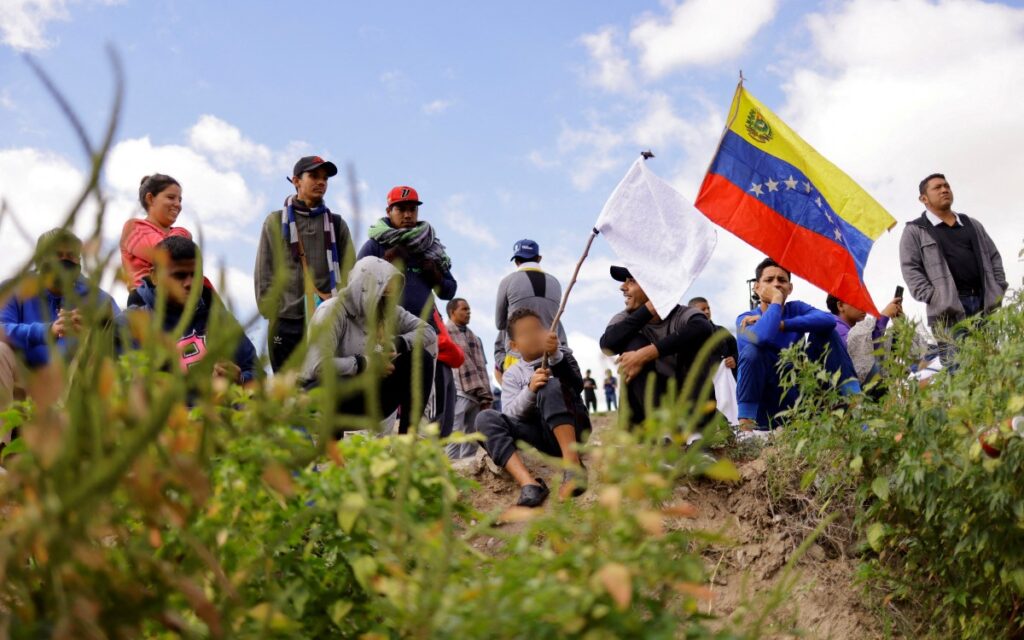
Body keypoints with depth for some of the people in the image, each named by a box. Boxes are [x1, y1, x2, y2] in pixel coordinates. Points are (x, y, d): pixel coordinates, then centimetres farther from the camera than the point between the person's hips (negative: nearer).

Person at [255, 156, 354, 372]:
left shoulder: (336, 224, 14)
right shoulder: (276, 222, 9)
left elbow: (347, 274, 7)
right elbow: (264, 274, 6)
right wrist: (272, 313, -2)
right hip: (287, 323, -1)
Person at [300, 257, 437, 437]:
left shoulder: (387, 311, -1)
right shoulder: (332, 311, -21)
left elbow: (428, 332, 0)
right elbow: (318, 366, -34)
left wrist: (397, 344, -18)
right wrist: (365, 363, -24)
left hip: (363, 396, 7)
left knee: (420, 358, -8)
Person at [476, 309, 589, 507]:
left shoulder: (561, 355, 11)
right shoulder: (512, 374, 12)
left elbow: (576, 386, -11)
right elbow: (510, 415, -4)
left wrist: (555, 356, -26)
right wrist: (530, 390, -22)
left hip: (570, 429, -2)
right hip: (542, 437, 2)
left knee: (551, 386, -29)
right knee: (485, 419, -20)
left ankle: (573, 464, -36)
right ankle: (529, 483, -40)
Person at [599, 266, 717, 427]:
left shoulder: (683, 315, -10)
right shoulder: (626, 318, 0)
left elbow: (704, 329, -36)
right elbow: (607, 346, -23)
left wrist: (644, 355, -38)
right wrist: (649, 307, -22)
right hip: (646, 407, 2)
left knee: (697, 342, -21)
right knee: (634, 343, -19)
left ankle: (695, 428, -31)